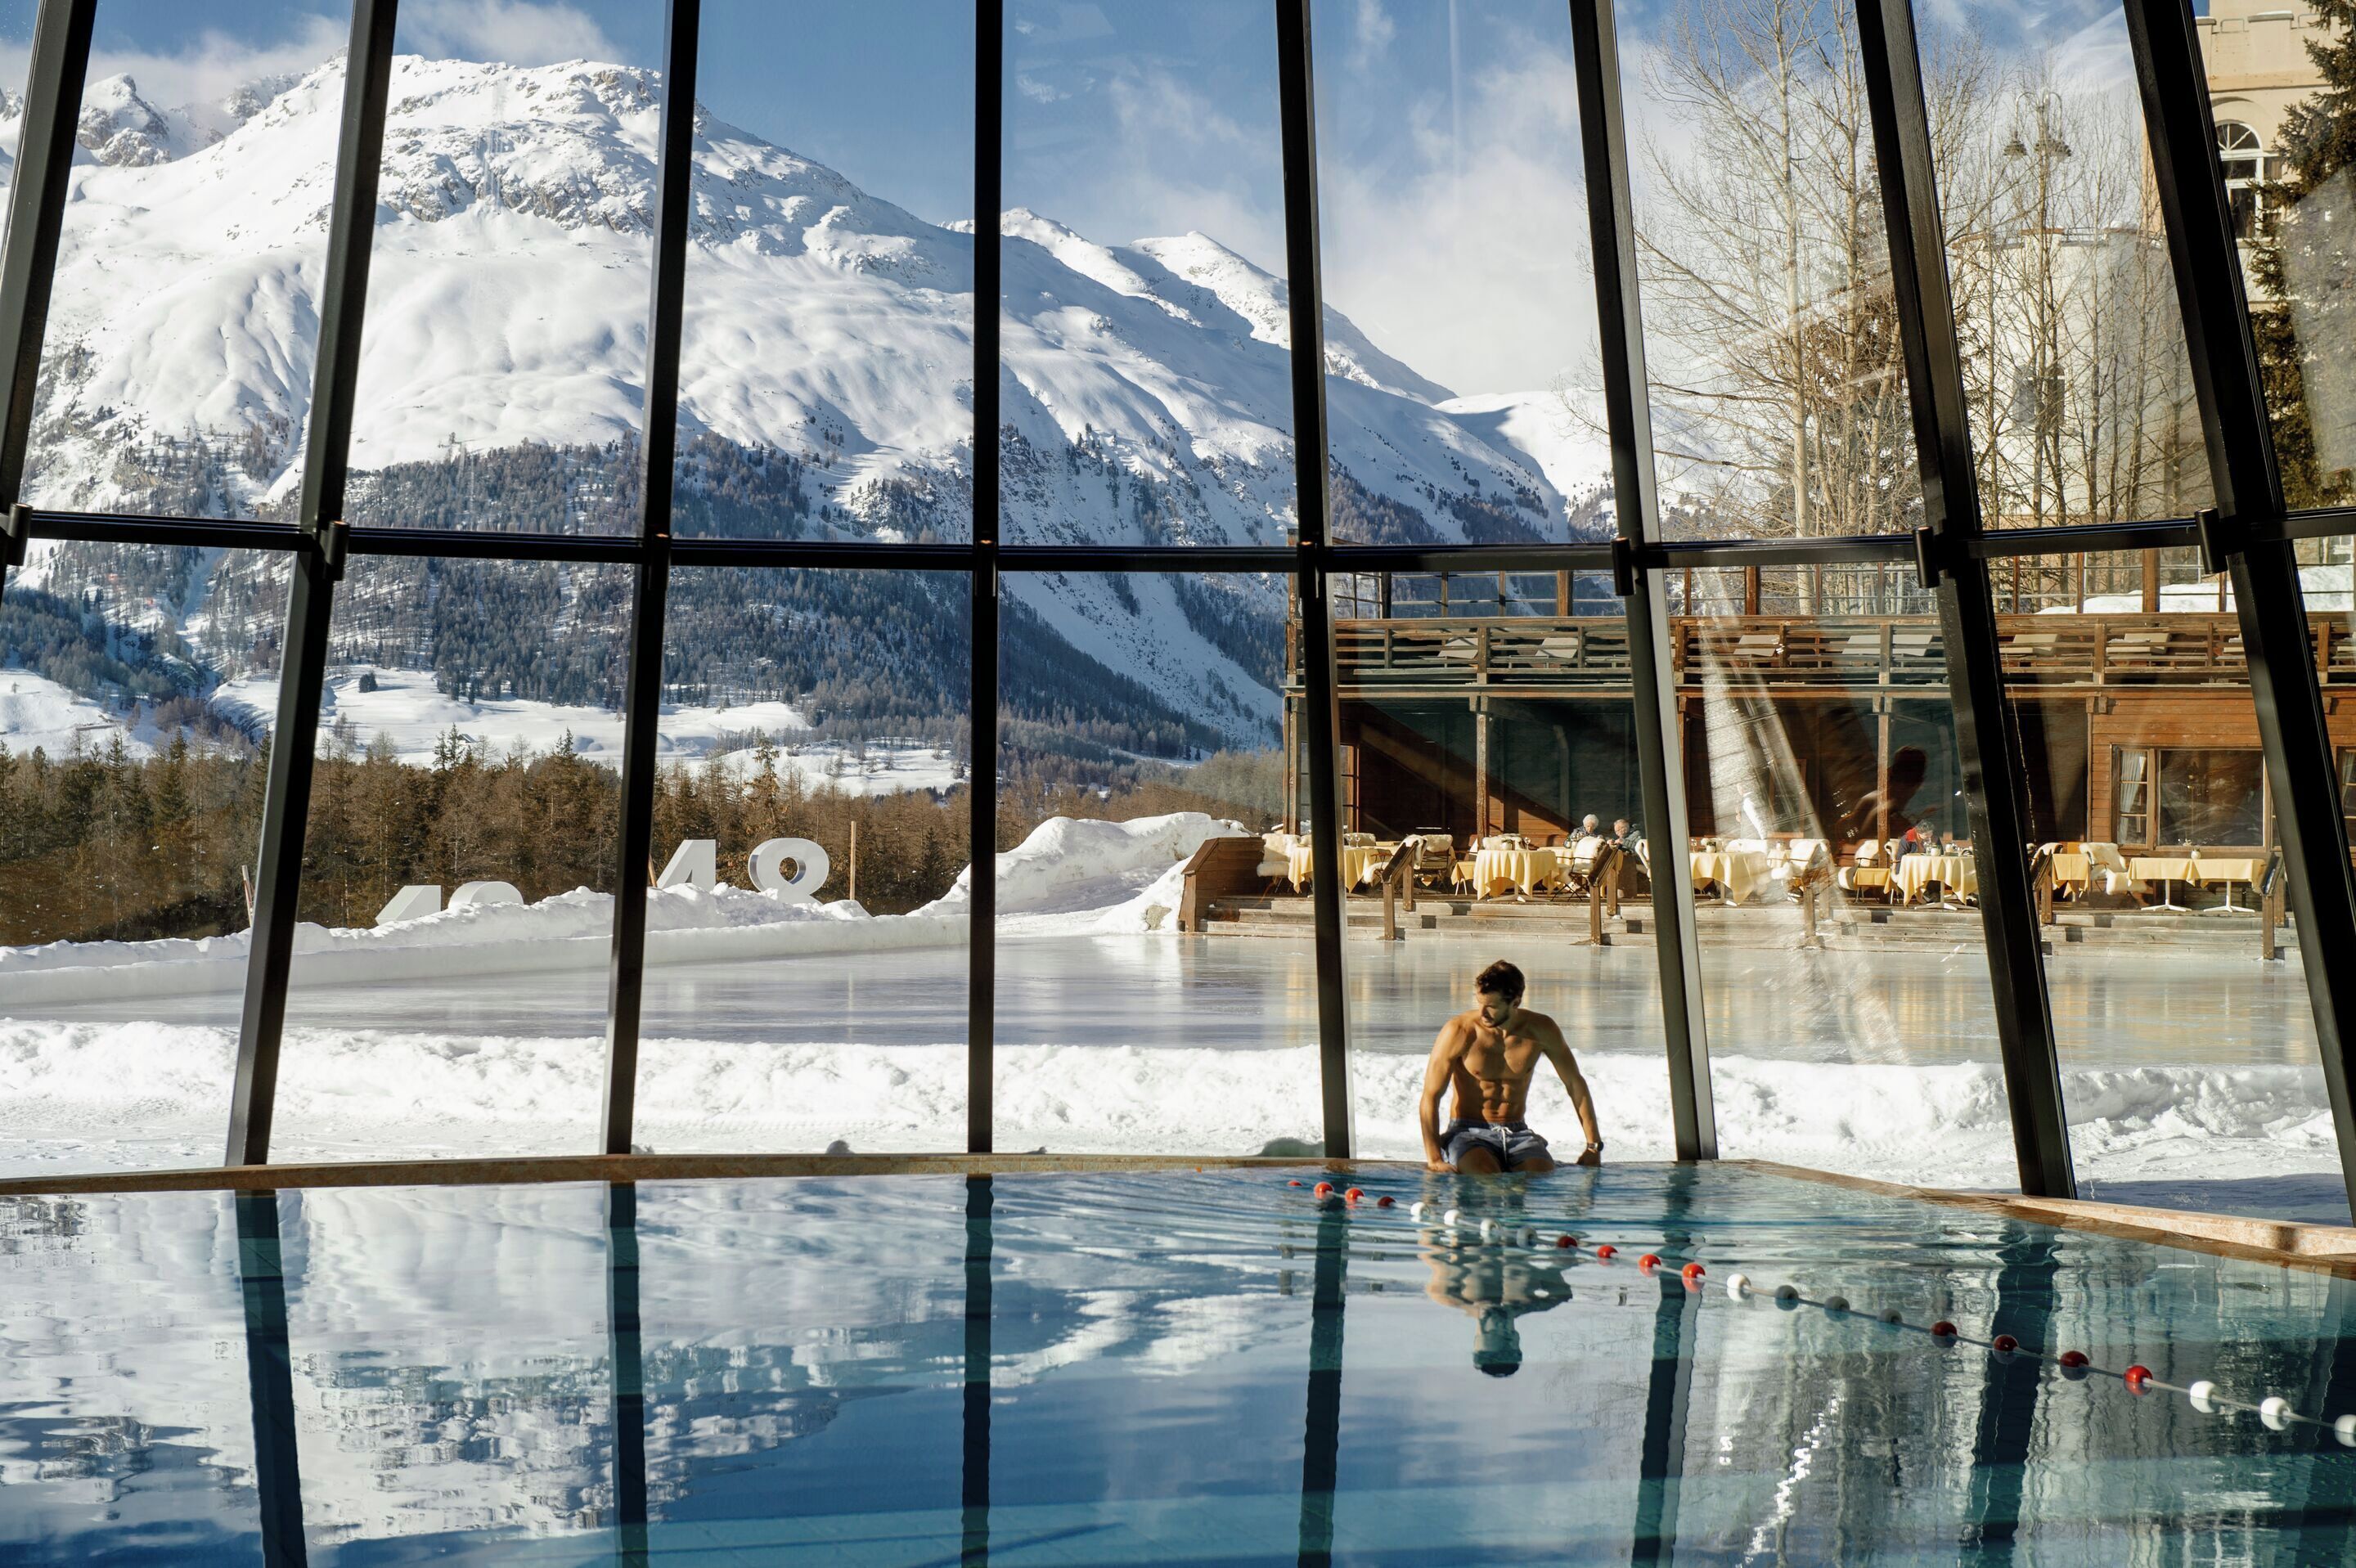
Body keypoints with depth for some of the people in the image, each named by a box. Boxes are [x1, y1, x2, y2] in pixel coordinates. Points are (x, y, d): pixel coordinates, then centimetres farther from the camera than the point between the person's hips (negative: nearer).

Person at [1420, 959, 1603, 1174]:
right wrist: (1434, 1160, -21)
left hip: (1518, 1133, 3)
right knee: (1487, 1177, -32)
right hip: (1468, 1132, -3)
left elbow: (1575, 1084, 9)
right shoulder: (1459, 1031, -13)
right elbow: (1430, 1097, -12)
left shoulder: (1541, 1030, -4)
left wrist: (1593, 1146, 4)